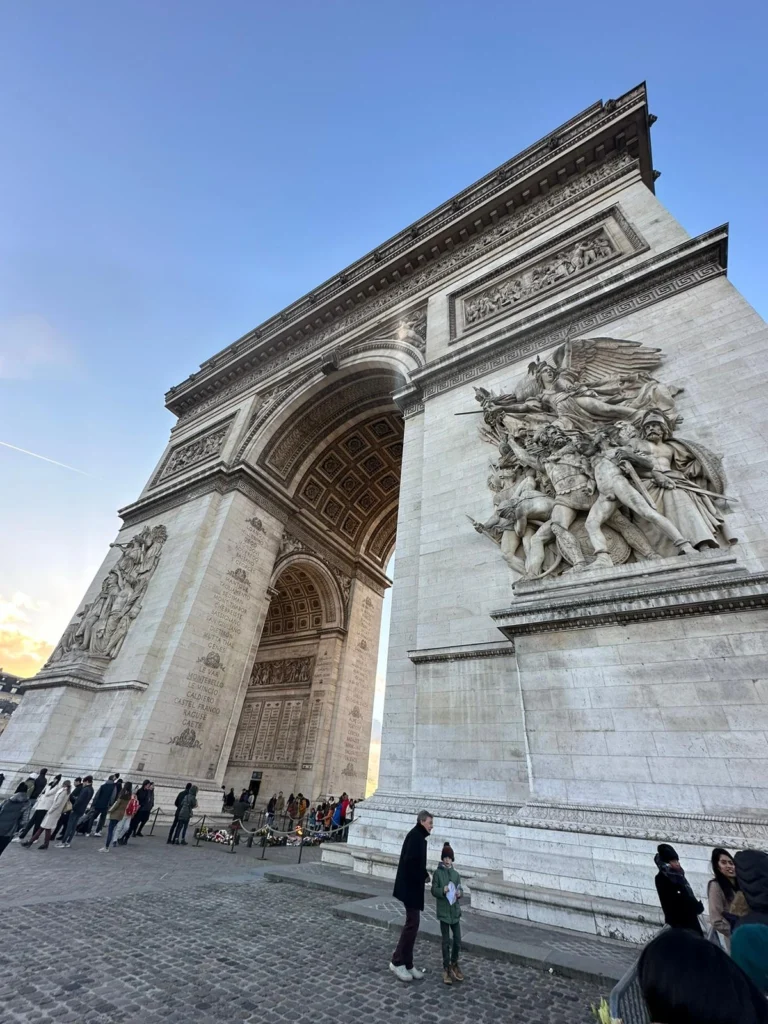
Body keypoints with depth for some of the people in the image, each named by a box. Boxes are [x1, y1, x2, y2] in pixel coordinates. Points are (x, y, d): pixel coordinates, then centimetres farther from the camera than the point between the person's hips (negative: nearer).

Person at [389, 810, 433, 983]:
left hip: (412, 886, 10)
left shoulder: (419, 836, 11)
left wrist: (424, 876, 1)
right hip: (410, 887, -10)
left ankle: (408, 963, 22)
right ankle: (397, 962, 8)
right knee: (412, 923, -4)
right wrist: (424, 876, -14)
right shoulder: (415, 836, -20)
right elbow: (411, 861, -26)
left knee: (412, 923, 14)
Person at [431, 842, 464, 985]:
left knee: (458, 941, 9)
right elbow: (434, 890, -9)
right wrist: (442, 890, -27)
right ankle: (446, 968, 23)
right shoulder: (437, 873, -9)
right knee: (446, 942, 4)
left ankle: (454, 963, 33)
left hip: (455, 911, 4)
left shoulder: (456, 874, 3)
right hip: (443, 911, -4)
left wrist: (459, 894, -17)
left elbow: (460, 890, 5)